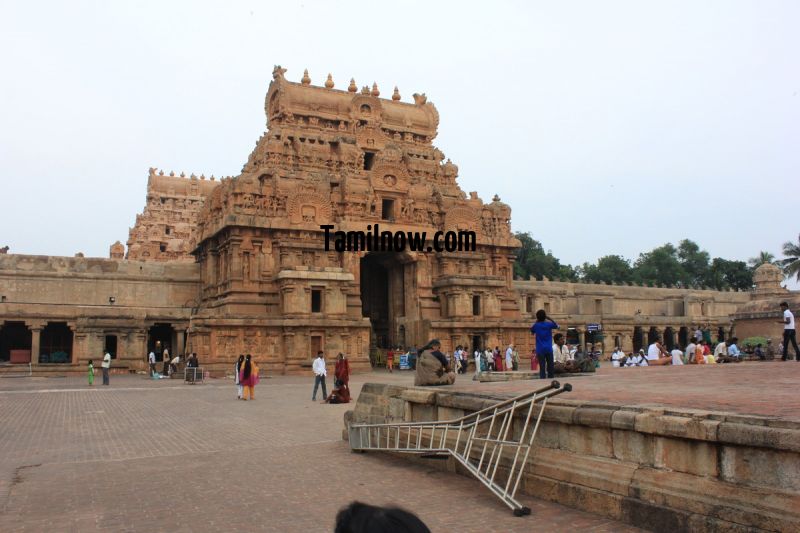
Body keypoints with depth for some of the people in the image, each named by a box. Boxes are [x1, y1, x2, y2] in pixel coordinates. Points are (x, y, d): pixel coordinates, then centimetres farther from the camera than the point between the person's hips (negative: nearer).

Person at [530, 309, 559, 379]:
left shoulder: (536, 325, -3)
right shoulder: (549, 324, -1)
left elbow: (532, 330, 20)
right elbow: (556, 326, 20)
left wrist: (536, 322, 14)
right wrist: (549, 319, 19)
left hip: (540, 350, -1)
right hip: (549, 349, 1)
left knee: (542, 367, -3)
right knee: (550, 367, 6)